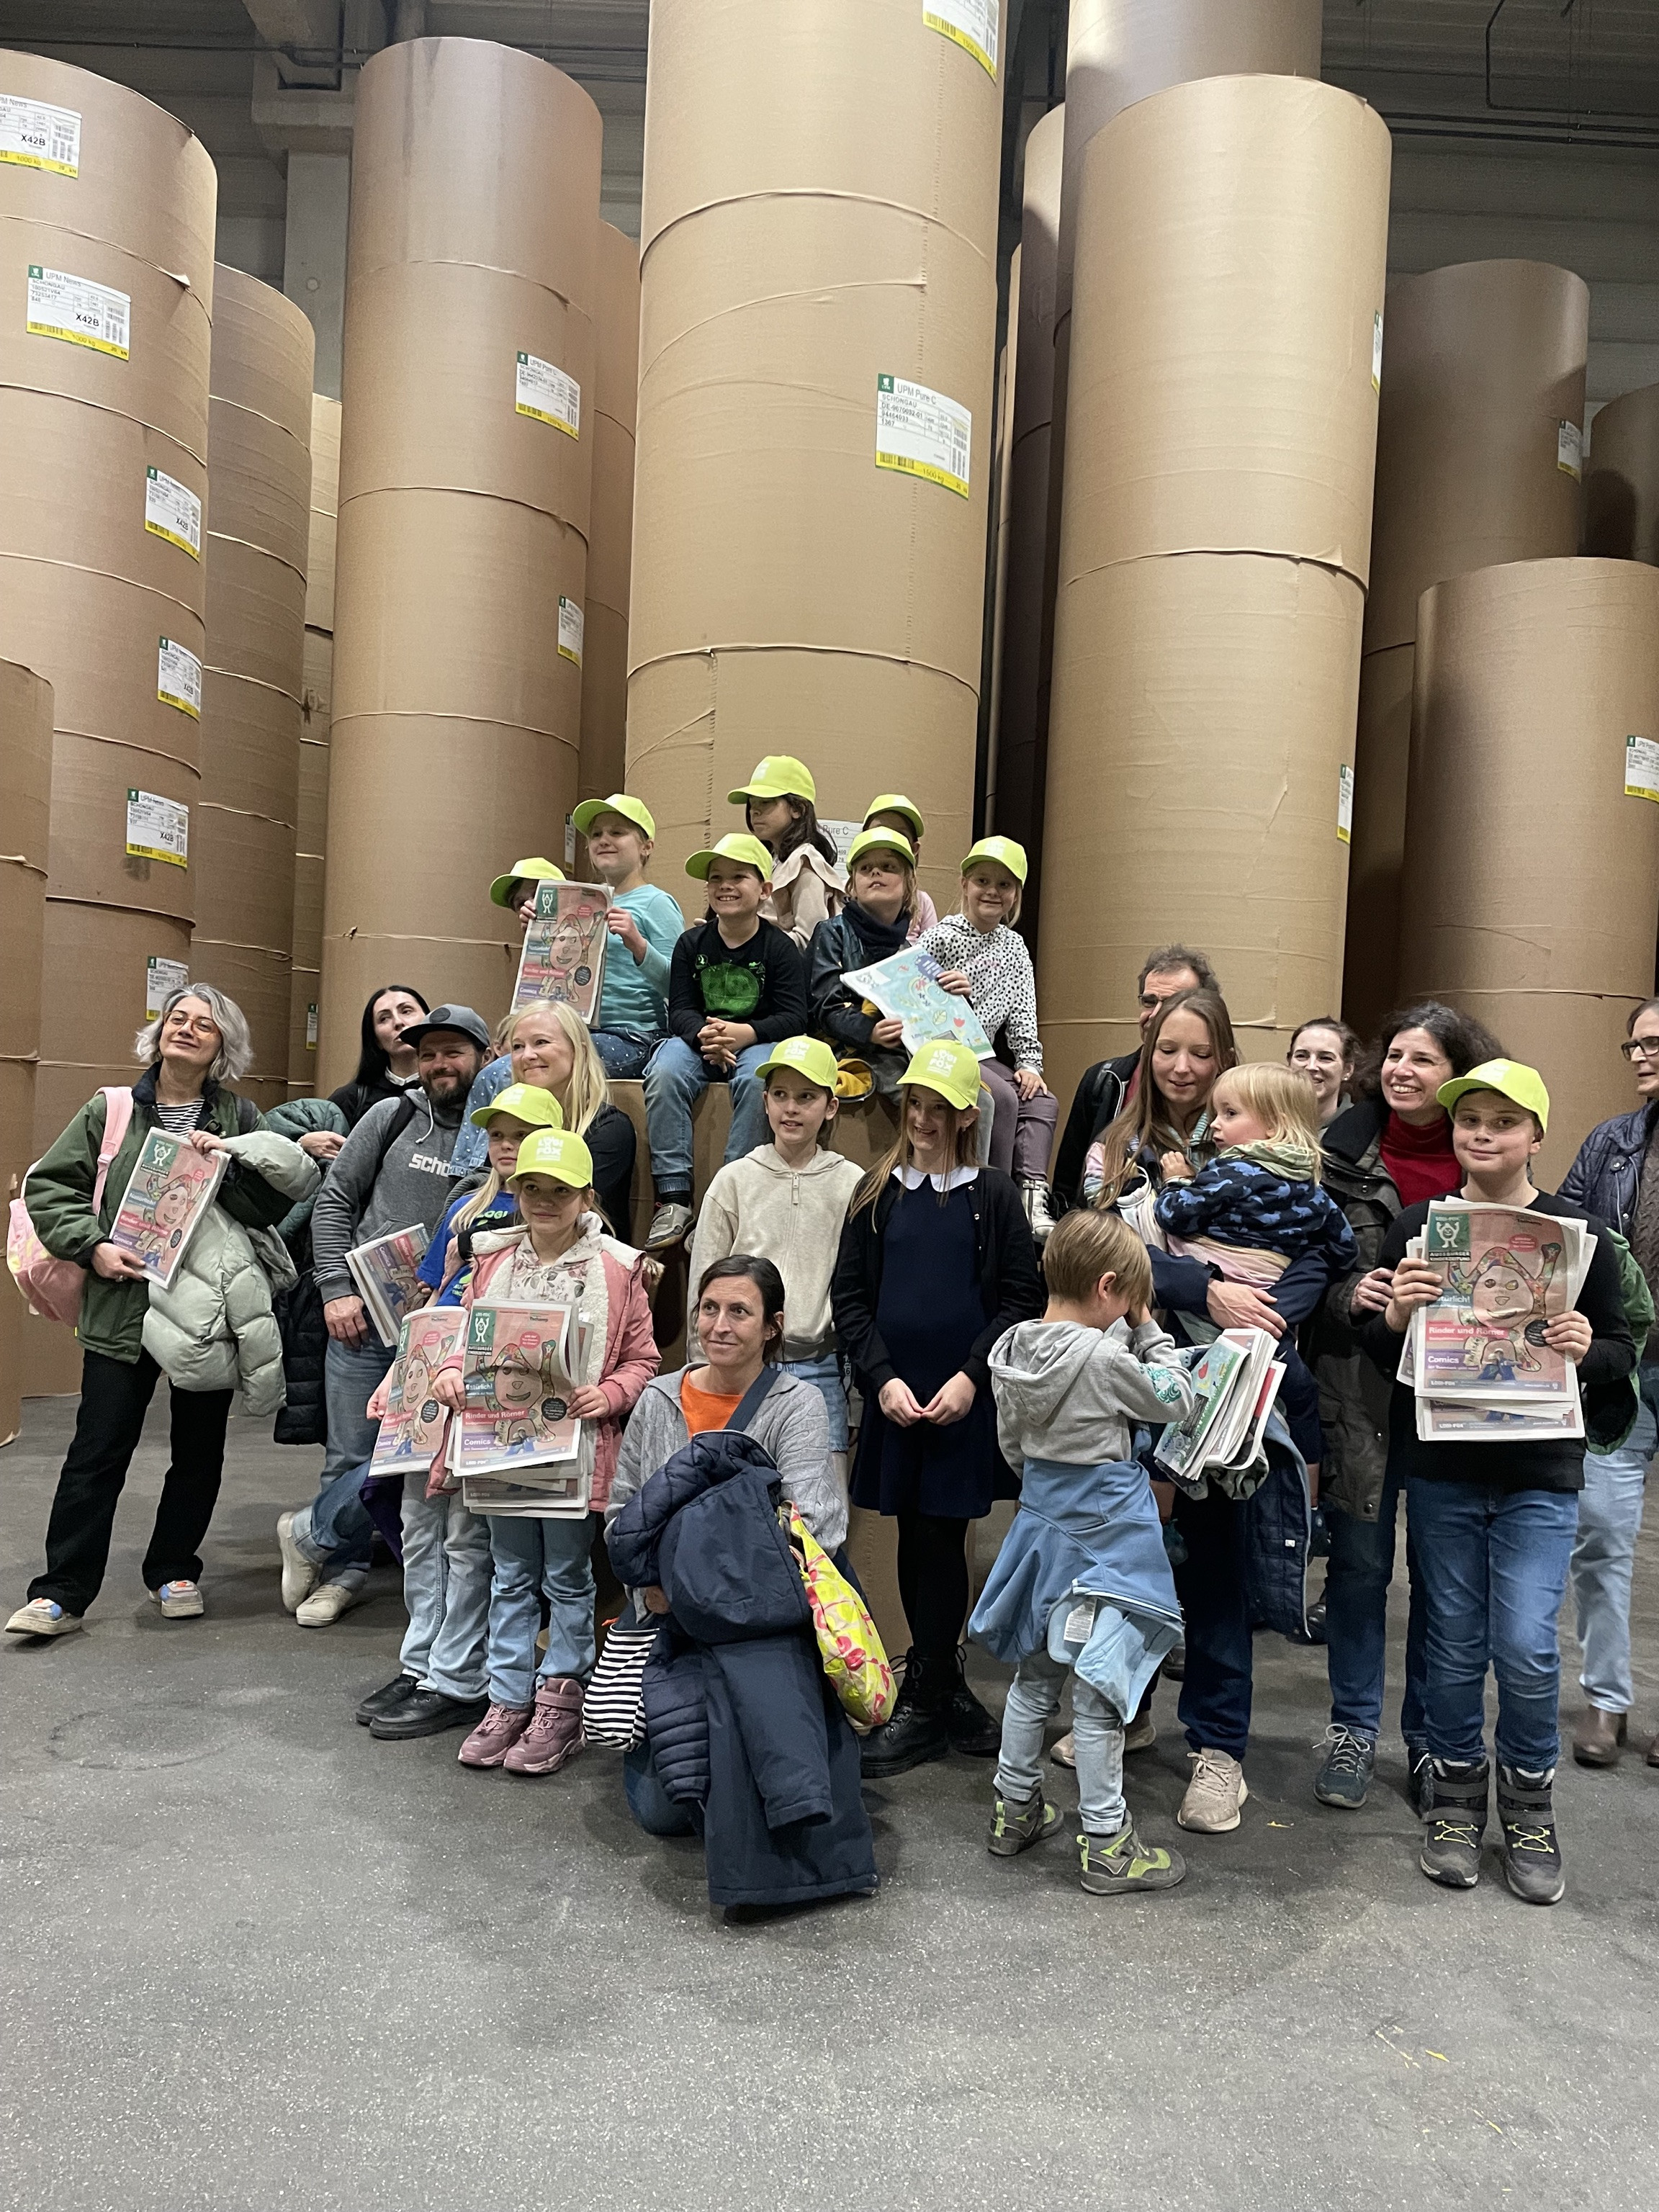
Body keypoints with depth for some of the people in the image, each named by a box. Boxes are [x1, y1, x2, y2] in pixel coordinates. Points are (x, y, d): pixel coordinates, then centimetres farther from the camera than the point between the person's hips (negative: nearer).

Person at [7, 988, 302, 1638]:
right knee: (97, 1450, 0)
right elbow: (46, 1186, 4)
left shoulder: (240, 1119, 3)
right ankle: (62, 1593, 9)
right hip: (123, 1306, -1)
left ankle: (174, 1571, 28)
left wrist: (226, 1162, -19)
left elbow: (278, 1200, -4)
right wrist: (92, 1246, -9)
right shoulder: (111, 1110, 3)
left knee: (199, 1450, 11)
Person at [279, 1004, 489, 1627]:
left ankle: (310, 1533, 23)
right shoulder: (393, 1117, 4)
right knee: (348, 1458, 7)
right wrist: (337, 1290, -2)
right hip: (361, 1317, 1)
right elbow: (333, 1202, 7)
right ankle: (344, 1569, 29)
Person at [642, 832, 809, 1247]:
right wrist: (703, 1035, -24)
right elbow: (680, 1010, 0)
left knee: (755, 1079, -36)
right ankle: (674, 1198, -27)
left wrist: (744, 1033, -26)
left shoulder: (780, 947, -1)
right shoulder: (692, 943, 7)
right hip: (698, 1038, 2)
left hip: (758, 1041, -2)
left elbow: (793, 1017, -8)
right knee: (664, 1074, -29)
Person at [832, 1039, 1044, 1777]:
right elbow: (848, 1295, 5)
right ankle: (949, 1691, 24)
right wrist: (882, 1378, -7)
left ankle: (922, 1705, 11)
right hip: (893, 1397, 3)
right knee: (915, 1542, 8)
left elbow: (1021, 1300, -1)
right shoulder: (878, 1192, 7)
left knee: (941, 1541, -1)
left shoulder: (995, 1197, 2)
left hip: (966, 1402, -3)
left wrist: (971, 1376, -11)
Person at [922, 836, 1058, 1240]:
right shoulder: (942, 938, -6)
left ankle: (1032, 1199, -25)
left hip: (984, 1053, 6)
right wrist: (949, 994, -29)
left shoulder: (1014, 947, 13)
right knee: (1003, 1097, -27)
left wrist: (1029, 1063, -5)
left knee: (1043, 1101, -15)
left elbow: (1023, 1012, 8)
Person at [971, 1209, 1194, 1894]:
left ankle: (1014, 1810, 33)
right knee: (1098, 1689, 3)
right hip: (1103, 1531, -7)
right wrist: (1147, 1330, -1)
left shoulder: (1013, 1350, -1)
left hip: (1042, 1517, 7)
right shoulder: (1103, 1357, -23)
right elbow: (1176, 1400, -8)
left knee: (1034, 1673, 20)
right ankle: (1105, 1844, 14)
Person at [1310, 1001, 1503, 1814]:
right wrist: (1347, 1294, -17)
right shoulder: (1342, 1152, -2)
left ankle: (1430, 1738, 29)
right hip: (1359, 1389, 0)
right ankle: (1353, 1728, 28)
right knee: (1358, 1565, 10)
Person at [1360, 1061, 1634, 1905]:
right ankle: (1456, 1800, 29)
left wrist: (1587, 1350, -17)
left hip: (1539, 1476, -1)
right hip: (1440, 1468, 1)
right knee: (1454, 1641, 10)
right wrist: (1393, 1318, -18)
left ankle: (1529, 1808, 22)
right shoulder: (1417, 1225, 0)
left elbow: (1623, 1350, 5)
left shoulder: (1579, 1231, -2)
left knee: (1526, 1647, -4)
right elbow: (1378, 1353, 3)